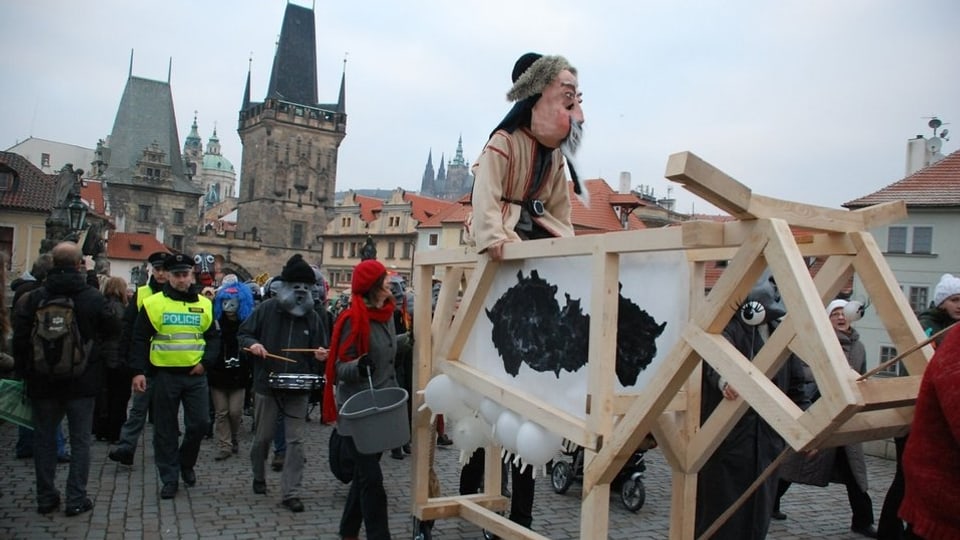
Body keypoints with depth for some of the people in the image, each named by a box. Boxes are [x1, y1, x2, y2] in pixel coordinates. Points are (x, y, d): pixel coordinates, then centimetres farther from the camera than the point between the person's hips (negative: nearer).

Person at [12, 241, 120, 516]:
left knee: (44, 438, 15)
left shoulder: (35, 297, -7)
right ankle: (76, 499, 10)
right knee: (80, 440, 8)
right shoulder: (93, 297, -12)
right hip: (82, 381, -2)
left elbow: (20, 339, -4)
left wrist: (25, 371, 7)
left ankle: (46, 497, 22)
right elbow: (113, 332, -2)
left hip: (43, 380, 2)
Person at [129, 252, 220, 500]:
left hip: (195, 375, 2)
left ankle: (186, 463, 28)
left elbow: (214, 338, 11)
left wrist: (205, 362, -4)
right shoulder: (153, 303, -2)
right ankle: (169, 478, 18)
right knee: (166, 429, 6)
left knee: (200, 423, 1)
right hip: (164, 375, -2)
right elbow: (139, 340, -1)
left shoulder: (204, 305, 6)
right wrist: (138, 371, -9)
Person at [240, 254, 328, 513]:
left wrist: (320, 355, -12)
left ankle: (290, 492, 7)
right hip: (267, 385, -1)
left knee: (295, 441, -1)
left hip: (298, 388, 1)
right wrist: (252, 344, -15)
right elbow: (244, 333, 6)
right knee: (263, 436, 15)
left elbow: (319, 351, 10)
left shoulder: (312, 316, 2)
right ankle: (259, 476, 41)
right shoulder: (267, 309, -3)